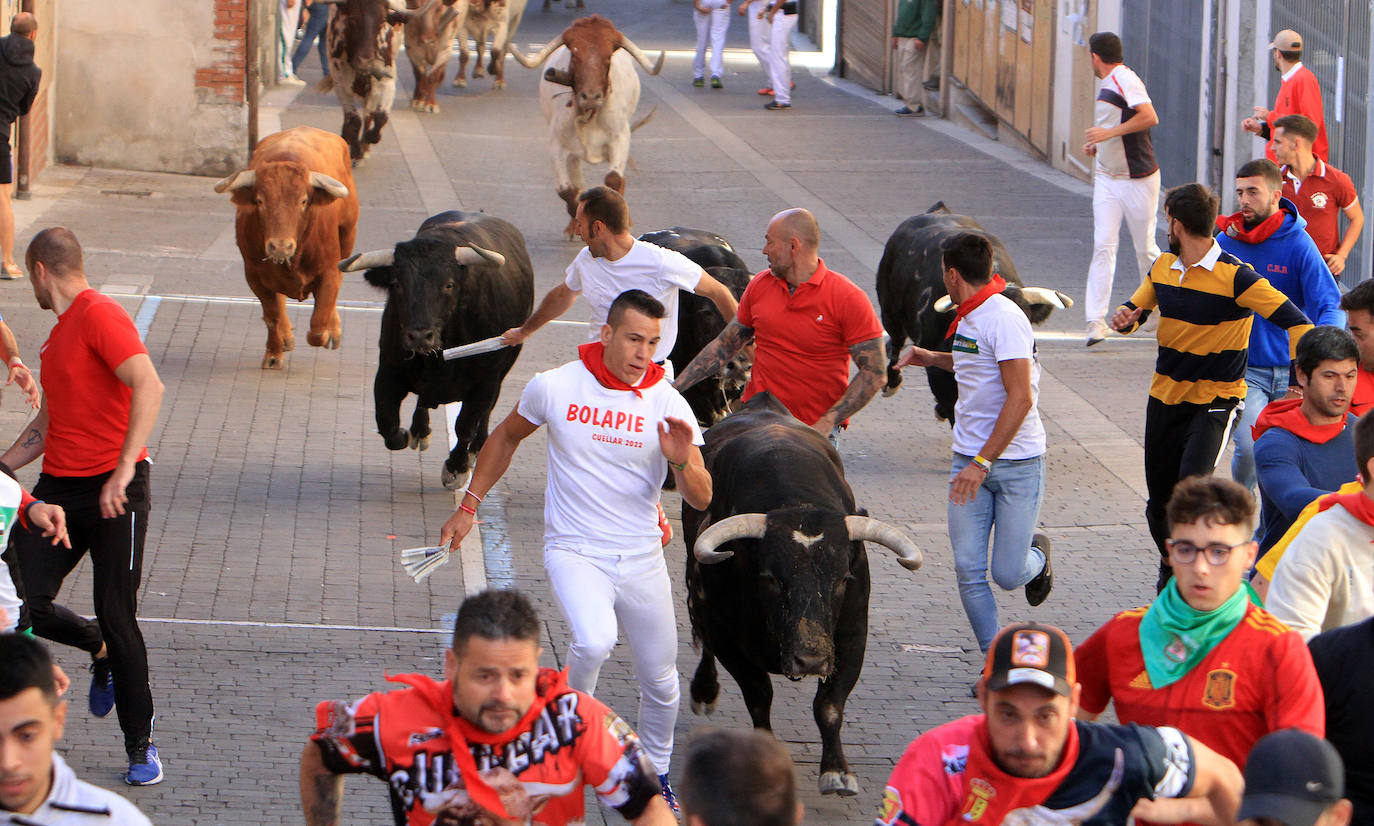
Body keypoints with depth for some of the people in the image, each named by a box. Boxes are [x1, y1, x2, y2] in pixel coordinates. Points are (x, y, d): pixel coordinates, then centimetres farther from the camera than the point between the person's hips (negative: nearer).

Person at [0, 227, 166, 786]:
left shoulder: (100, 317, -10)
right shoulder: (59, 334, 19)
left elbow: (148, 386, -24)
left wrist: (125, 467, -30)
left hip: (113, 491, -8)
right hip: (59, 488, 8)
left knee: (117, 618, -5)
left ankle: (141, 747, 7)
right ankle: (100, 650, 25)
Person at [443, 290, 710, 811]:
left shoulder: (667, 405, -6)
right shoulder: (555, 387, -6)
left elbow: (701, 499, -7)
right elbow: (507, 437, 14)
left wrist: (681, 461, -28)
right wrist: (468, 506, 14)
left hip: (641, 558, 2)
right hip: (574, 551, -2)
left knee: (659, 680, 7)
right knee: (594, 641, -30)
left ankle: (656, 775, 32)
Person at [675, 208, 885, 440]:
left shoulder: (847, 298, -6)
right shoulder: (760, 285, 11)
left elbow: (875, 373, -8)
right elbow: (724, 346, 21)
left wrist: (826, 423, -16)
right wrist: (675, 388, 14)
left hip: (814, 429, -4)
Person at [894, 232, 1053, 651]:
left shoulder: (1004, 318, -18)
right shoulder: (969, 318, 11)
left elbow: (1020, 398, -24)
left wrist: (982, 463, -25)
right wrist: (934, 359, 28)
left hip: (1017, 463, -7)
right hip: (970, 459, 7)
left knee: (1007, 575, -3)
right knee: (968, 570, -3)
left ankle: (1037, 555, 32)